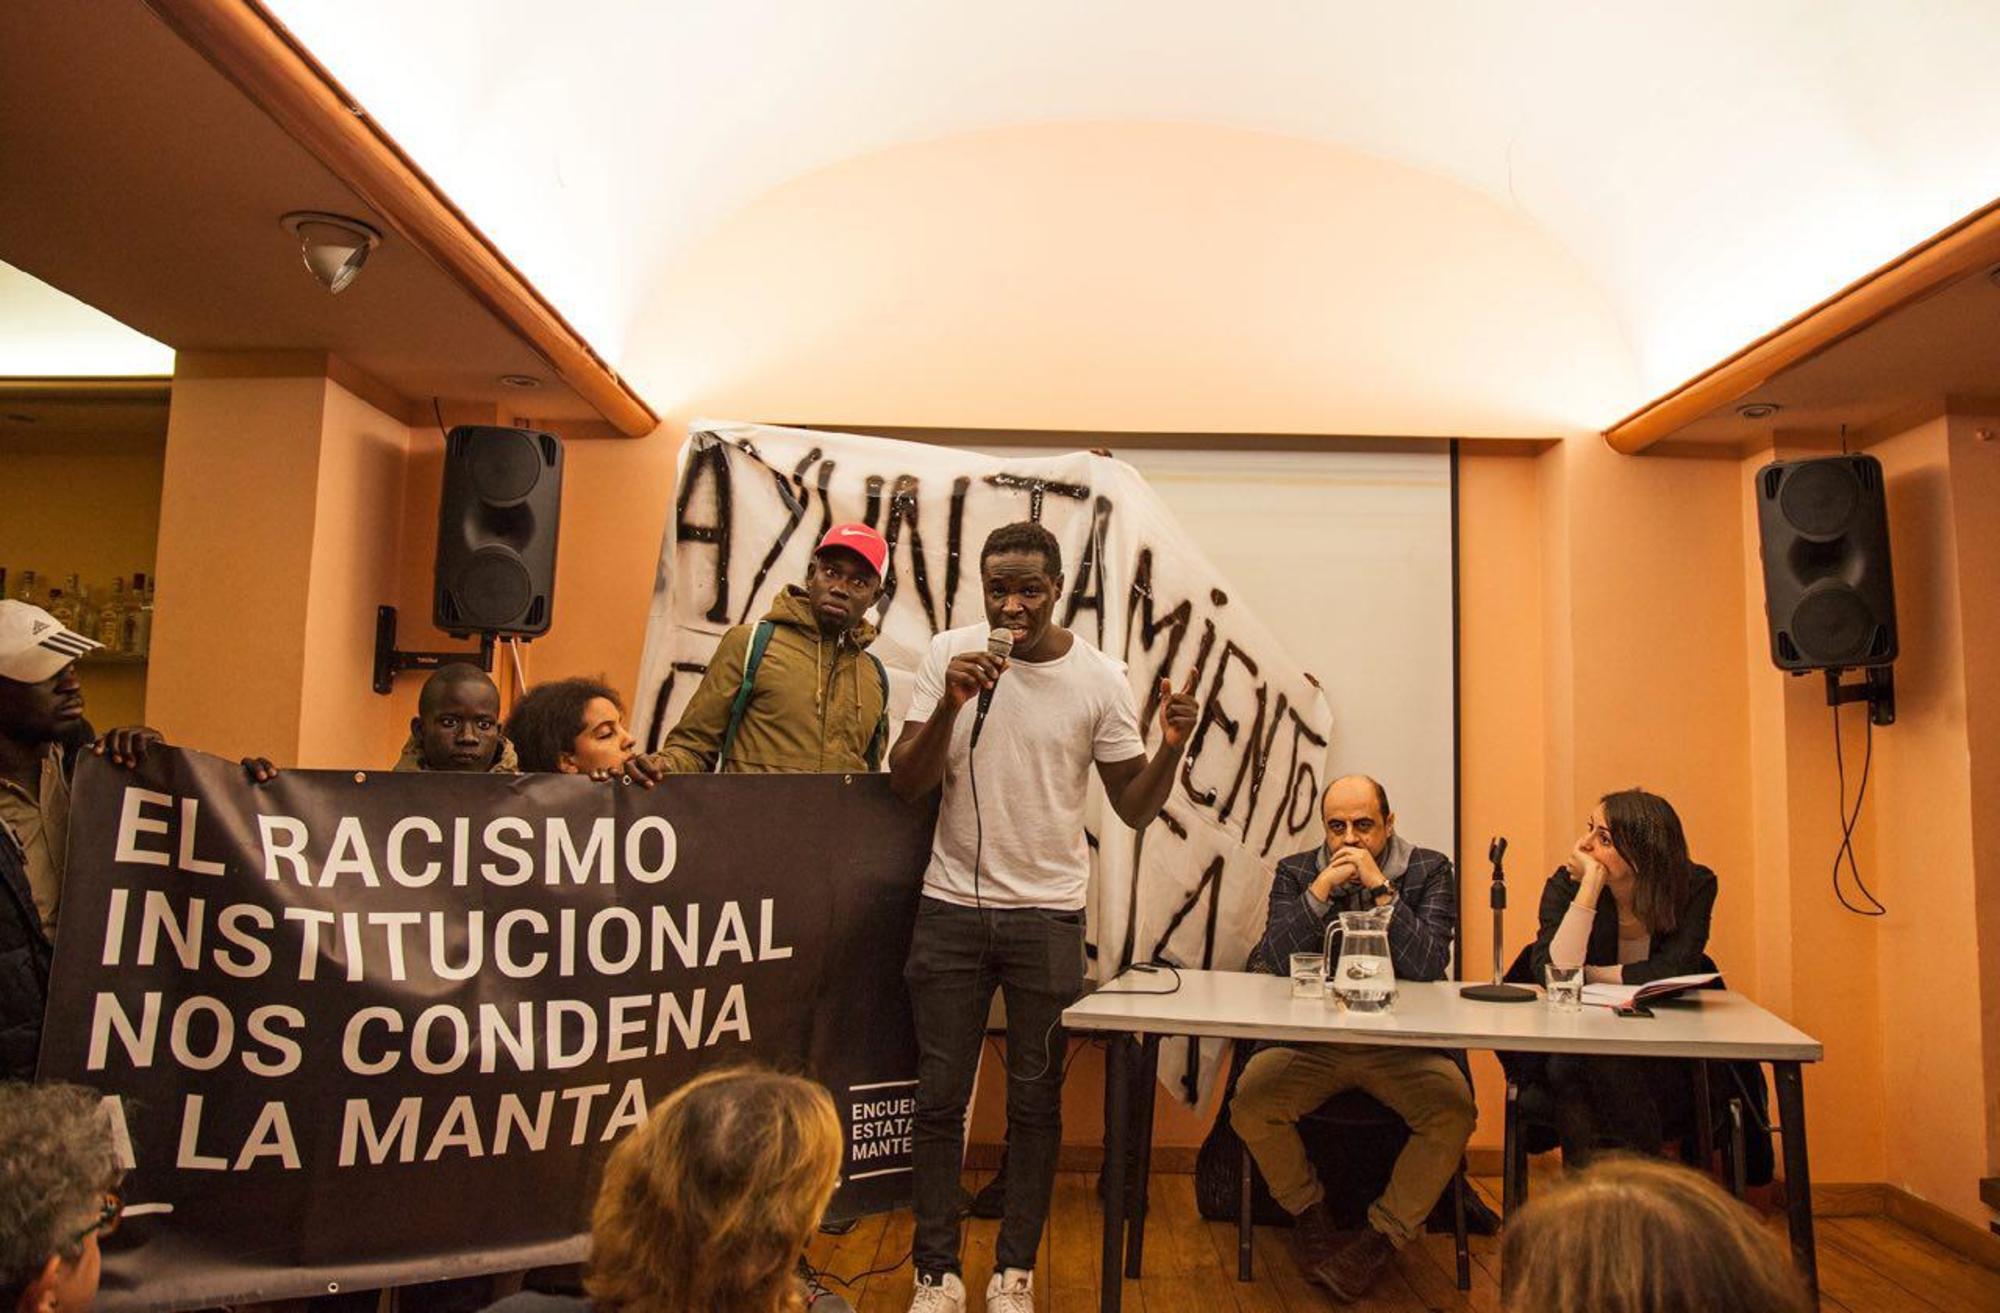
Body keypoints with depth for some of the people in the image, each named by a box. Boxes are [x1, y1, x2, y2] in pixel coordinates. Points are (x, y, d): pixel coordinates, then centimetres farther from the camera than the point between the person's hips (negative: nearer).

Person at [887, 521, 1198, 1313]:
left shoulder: (1099, 679, -5)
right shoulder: (950, 655, -4)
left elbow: (1135, 809, 0)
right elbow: (905, 786, -7)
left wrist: (1171, 746, -19)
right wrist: (951, 706, -23)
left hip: (1048, 916, 0)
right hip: (951, 908, 1)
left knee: (1035, 1101, 9)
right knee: (940, 1098, 7)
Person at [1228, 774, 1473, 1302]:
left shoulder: (1429, 871, 3)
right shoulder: (1295, 872, 7)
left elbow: (1428, 966, -11)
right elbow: (1275, 962, -5)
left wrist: (1380, 888, -17)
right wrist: (1321, 890, -14)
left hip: (1402, 1044, -1)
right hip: (1312, 1040, 1)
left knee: (1454, 1109, -28)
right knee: (1250, 1099, -24)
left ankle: (1381, 1237, -6)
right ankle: (1311, 1214, 5)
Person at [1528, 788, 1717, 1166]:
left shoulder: (1695, 886, -5)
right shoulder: (1566, 885, -7)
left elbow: (1673, 970, -17)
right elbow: (1553, 973, -24)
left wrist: (1589, 975, -12)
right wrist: (1591, 883, -25)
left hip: (1664, 1060, 0)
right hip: (1576, 1056, 0)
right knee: (1567, 1070, -33)